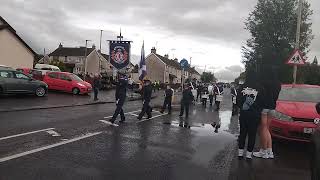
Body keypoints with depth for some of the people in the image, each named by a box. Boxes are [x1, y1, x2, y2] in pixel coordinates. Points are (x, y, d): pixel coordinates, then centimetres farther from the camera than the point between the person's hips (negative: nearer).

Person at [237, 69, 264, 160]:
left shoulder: (242, 87, -5)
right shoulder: (260, 88, -7)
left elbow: (238, 101, -1)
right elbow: (262, 102, -2)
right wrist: (258, 110, 13)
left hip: (243, 114, 2)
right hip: (255, 115, -1)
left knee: (242, 133, 12)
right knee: (252, 134, 7)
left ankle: (240, 152, 16)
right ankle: (249, 153, 10)